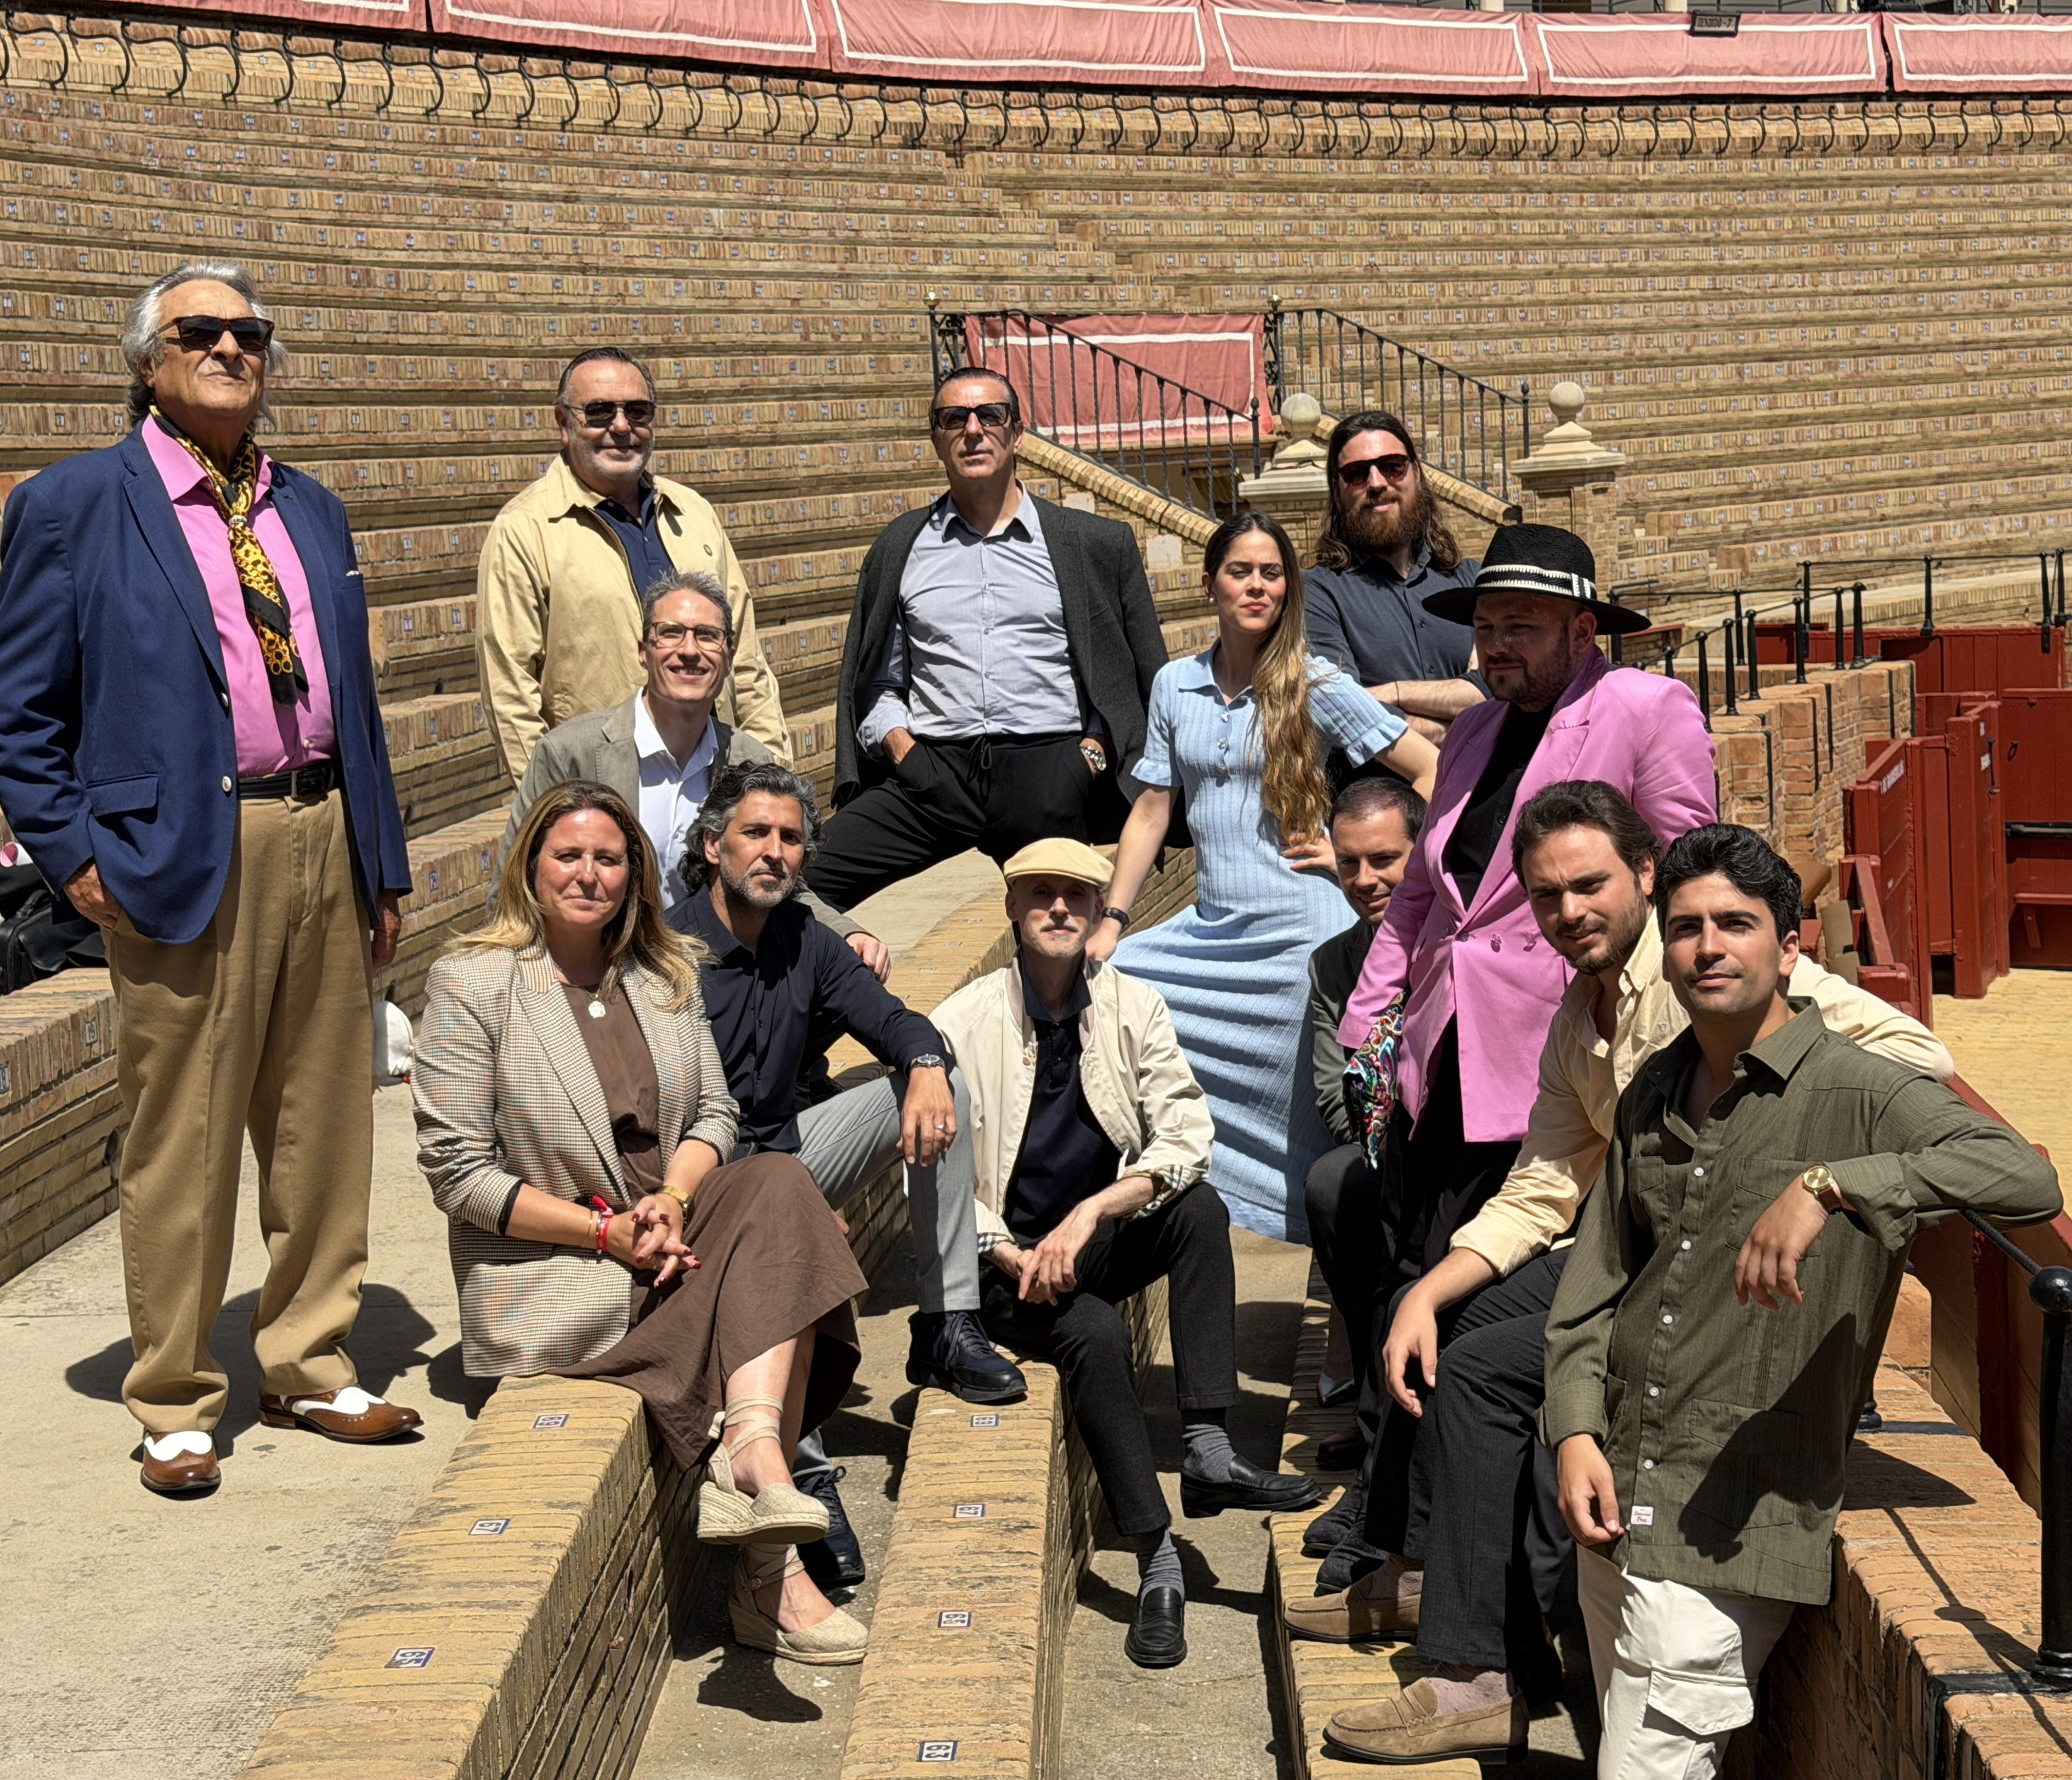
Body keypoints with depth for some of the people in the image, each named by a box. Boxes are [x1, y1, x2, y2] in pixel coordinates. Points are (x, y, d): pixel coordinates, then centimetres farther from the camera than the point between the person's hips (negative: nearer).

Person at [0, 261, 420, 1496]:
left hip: (324, 839, 6)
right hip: (182, 857, -5)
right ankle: (177, 1405, 16)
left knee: (326, 1124, 12)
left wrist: (383, 864, 14)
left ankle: (309, 1369, 27)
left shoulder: (312, 512, 16)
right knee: (182, 1140, 2)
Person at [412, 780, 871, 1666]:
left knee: (775, 1188, -28)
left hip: (671, 1233, 5)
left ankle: (750, 1456, -43)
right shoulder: (472, 983, -4)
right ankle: (768, 1572, -29)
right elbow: (457, 1172, -8)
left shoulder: (666, 973, 14)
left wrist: (674, 1199, -12)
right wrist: (606, 1232, -16)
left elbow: (713, 1114, 12)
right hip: (544, 1275, -5)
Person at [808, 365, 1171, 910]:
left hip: (1050, 760, -1)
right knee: (807, 872, -20)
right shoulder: (900, 549, 19)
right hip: (933, 772, 1)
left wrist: (1091, 751, -3)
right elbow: (878, 685, 21)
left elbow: (1144, 679, 13)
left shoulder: (1097, 545, 15)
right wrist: (900, 747, 1)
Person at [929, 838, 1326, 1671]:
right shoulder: (961, 1024, -5)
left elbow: (1186, 1132, -11)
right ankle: (1157, 1563, -29)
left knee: (1200, 1209, -27)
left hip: (1106, 1241, 3)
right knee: (1094, 1330, -32)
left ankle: (1207, 1451, -29)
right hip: (1008, 1260, -3)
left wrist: (1089, 1215, -24)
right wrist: (1013, 1257, -19)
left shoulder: (1135, 1008, 0)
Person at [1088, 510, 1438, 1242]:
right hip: (1209, 928, 5)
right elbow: (1152, 809, 11)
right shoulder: (1175, 685, 8)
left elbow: (1433, 771, -4)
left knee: (1307, 1120, -2)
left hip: (1296, 933, -5)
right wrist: (1111, 922, 7)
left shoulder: (1316, 687, -5)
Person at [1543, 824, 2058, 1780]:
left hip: (1732, 1532, -7)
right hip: (1615, 1506, 7)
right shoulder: (1654, 1093, 10)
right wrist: (1575, 1431, 0)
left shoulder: (1857, 1092, -12)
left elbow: (2025, 1177, -29)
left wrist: (1828, 1187, -39)